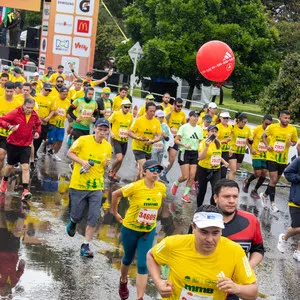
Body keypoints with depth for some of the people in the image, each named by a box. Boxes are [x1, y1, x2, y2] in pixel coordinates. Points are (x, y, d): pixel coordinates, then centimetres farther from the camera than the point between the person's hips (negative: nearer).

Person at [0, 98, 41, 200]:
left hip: (26, 145, 2)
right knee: (10, 165, 15)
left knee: (25, 167, -11)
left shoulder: (34, 115, -1)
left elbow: (38, 124, 21)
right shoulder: (15, 113, -14)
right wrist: (9, 126, -33)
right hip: (13, 144, -1)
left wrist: (37, 132, 3)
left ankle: (25, 191, -15)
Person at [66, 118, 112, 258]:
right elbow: (70, 153, 0)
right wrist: (82, 161, -16)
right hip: (78, 184, -3)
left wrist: (106, 164, -8)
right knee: (77, 216, 7)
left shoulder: (108, 147, 4)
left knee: (93, 218, -5)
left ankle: (85, 246, 6)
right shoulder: (83, 140, -9)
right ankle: (72, 222, 44)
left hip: (96, 187, 3)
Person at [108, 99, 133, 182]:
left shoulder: (130, 116, 4)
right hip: (116, 139, -5)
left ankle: (114, 174, 29)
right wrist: (111, 132, -15)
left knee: (121, 160, 10)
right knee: (119, 158, -17)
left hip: (125, 140, 5)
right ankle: (111, 172, 8)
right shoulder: (116, 114, -9)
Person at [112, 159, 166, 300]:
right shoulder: (135, 187, -23)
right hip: (130, 229, -2)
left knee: (143, 265, -5)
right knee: (128, 258, 20)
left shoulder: (161, 188, -10)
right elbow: (115, 195, -10)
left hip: (149, 231, 2)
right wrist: (115, 214, -3)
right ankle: (123, 282, 50)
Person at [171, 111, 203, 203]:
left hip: (194, 153, 5)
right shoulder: (184, 127, -7)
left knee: (192, 176, -3)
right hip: (184, 153, -5)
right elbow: (176, 140, -8)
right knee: (185, 176, -8)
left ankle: (185, 194, 10)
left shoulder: (199, 128, 8)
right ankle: (176, 184, 24)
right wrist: (184, 145, -22)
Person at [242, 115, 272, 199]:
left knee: (264, 174, 1)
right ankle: (247, 182, 22)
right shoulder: (257, 129, -8)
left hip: (266, 156, 3)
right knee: (258, 173, -9)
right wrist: (251, 149, -11)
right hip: (257, 155, -3)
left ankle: (255, 191, 19)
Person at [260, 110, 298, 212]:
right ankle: (272, 203, -2)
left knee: (275, 180, 15)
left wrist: (291, 143, -14)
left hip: (283, 159, 3)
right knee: (273, 179, -11)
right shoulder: (272, 127, -8)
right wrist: (267, 145, -7)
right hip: (272, 157, -3)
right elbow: (264, 136, 9)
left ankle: (265, 195, 39)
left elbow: (295, 141, 9)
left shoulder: (293, 129, -5)